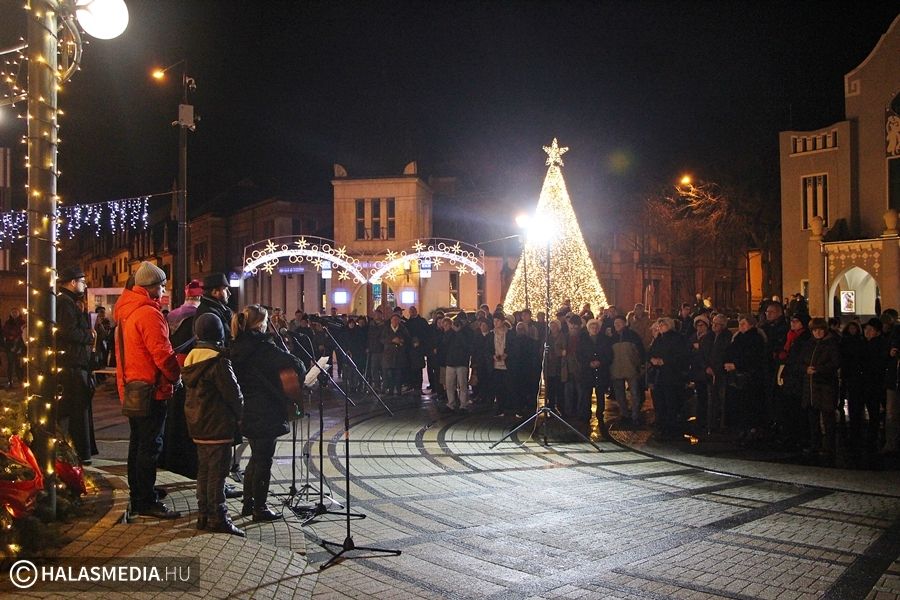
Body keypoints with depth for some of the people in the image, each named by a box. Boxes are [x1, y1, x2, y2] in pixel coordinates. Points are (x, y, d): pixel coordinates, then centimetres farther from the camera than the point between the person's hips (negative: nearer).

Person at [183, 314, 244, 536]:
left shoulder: (191, 359, 8)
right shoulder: (218, 361, -17)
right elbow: (233, 392, -15)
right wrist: (240, 415, 1)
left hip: (198, 424, 8)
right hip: (218, 425, -8)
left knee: (204, 469, 16)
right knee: (218, 471, -3)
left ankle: (203, 515, 23)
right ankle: (218, 518, 0)